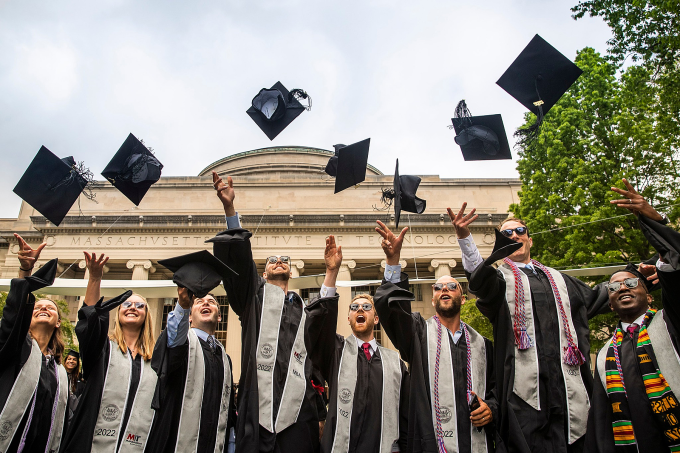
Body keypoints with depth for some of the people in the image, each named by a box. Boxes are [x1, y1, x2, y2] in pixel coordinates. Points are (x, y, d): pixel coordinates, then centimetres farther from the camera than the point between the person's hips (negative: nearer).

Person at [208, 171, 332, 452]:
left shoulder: (304, 312, 21)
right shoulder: (255, 296, 15)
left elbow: (316, 362, 17)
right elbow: (238, 261, -3)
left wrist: (320, 415, 8)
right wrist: (229, 208, -17)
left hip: (298, 410, 2)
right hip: (258, 407, -2)